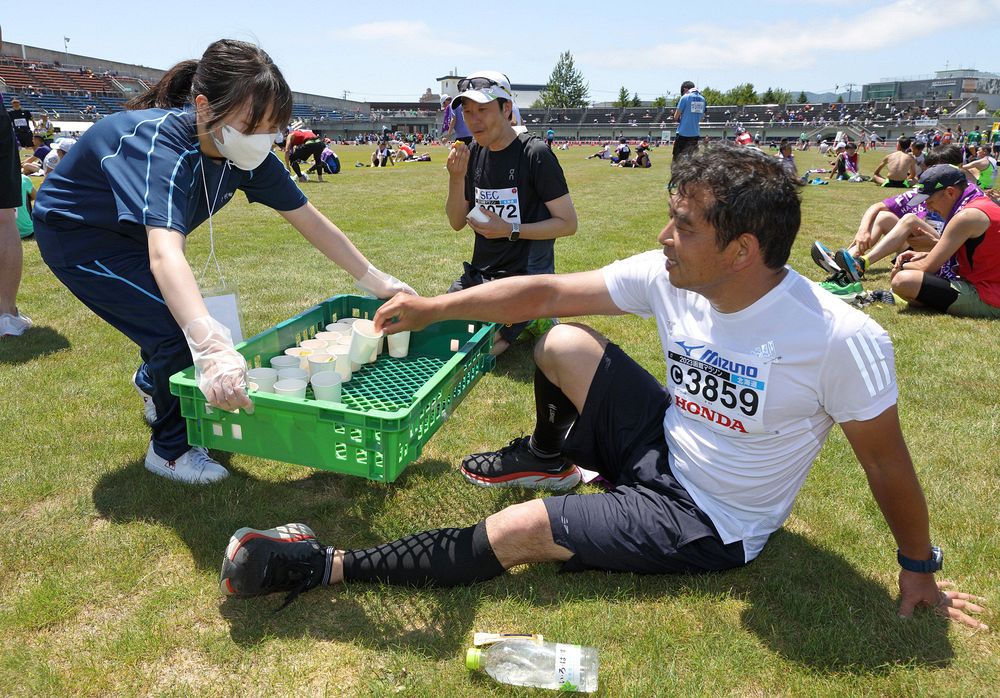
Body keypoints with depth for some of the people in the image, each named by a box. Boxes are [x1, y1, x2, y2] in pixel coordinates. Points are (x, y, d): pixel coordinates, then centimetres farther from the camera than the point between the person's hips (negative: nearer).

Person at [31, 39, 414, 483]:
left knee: (192, 323, 11)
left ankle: (153, 383, 47)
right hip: (74, 233, -6)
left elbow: (310, 220, -11)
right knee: (180, 330, -18)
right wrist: (209, 348, -67)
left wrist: (374, 279, -12)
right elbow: (164, 254, -53)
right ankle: (171, 450, 6)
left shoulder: (246, 152, -19)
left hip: (129, 233, 7)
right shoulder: (162, 143, -39)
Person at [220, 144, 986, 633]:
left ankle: (327, 567, -6)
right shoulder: (669, 277, -14)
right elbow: (546, 291, -11)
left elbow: (887, 464, -15)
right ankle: (550, 459, 23)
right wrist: (432, 308, -14)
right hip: (664, 445, 5)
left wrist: (920, 567, 0)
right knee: (561, 344, -7)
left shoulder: (842, 341, -29)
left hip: (708, 523, -5)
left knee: (520, 532, -18)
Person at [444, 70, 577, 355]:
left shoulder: (535, 153, -14)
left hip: (525, 275, -7)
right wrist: (456, 178, -10)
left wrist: (510, 230, -20)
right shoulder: (474, 153, 5)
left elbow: (568, 223, -12)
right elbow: (457, 223, 7)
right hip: (481, 273, 7)